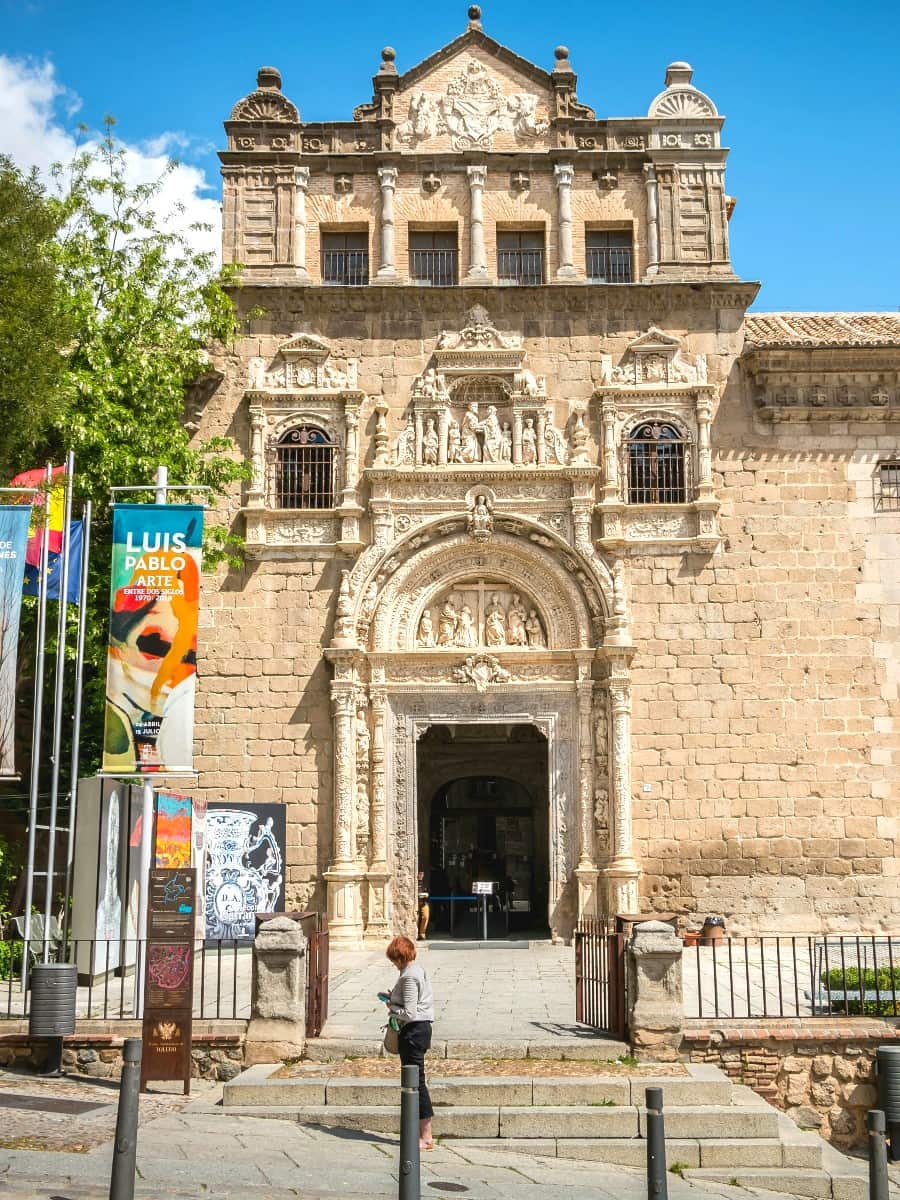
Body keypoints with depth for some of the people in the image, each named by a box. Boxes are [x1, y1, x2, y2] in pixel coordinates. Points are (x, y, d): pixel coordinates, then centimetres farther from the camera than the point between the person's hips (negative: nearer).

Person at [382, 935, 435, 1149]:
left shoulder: (409, 977, -17)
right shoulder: (419, 971, 14)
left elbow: (409, 1013, -20)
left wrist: (392, 1007, -4)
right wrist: (393, 997, 14)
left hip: (414, 1032, -10)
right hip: (423, 1028, 10)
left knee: (416, 1082, -5)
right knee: (415, 1082, 13)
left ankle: (426, 1137, -1)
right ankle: (422, 1134, 17)